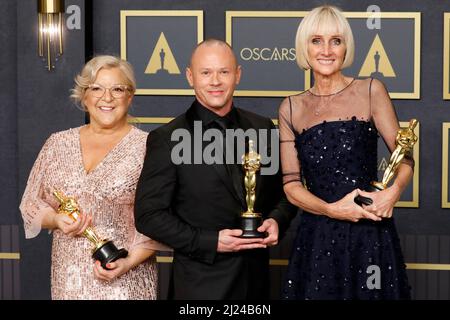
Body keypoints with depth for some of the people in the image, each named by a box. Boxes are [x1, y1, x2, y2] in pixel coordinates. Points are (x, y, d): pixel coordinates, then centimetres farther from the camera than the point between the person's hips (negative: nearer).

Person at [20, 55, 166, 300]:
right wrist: (57, 220, -7)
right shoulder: (57, 144, 7)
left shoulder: (147, 147, -4)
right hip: (68, 279, 3)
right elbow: (31, 204, 12)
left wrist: (129, 262, -15)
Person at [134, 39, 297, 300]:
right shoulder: (167, 139, -7)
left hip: (256, 277, 4)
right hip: (200, 283, -4)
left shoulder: (263, 128, 5)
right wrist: (210, 242, -17)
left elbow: (283, 190, 14)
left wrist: (276, 220, -8)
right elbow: (148, 215, -10)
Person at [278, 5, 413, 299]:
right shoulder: (291, 109, 6)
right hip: (317, 238, 2)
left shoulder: (371, 91, 1)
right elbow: (291, 184, 4)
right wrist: (331, 210, -13)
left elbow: (405, 157, -1)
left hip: (370, 234, -1)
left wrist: (393, 192, -21)